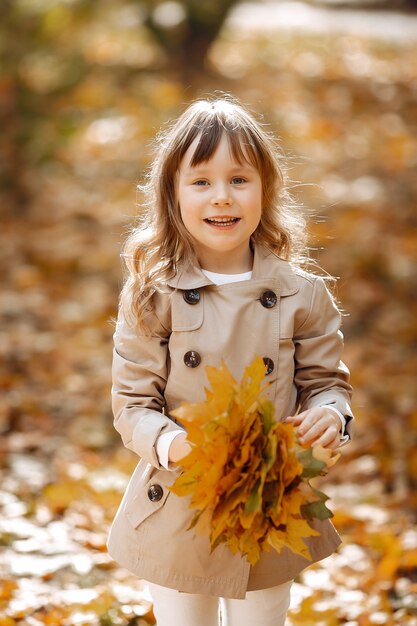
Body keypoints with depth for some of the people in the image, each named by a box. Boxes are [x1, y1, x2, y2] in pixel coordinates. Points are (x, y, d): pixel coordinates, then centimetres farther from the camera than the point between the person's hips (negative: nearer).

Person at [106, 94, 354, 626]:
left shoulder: (301, 294, -4)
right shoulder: (151, 296, -8)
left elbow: (326, 380, 4)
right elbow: (132, 403, -6)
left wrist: (329, 417, -19)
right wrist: (171, 443, -26)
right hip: (177, 517, -1)